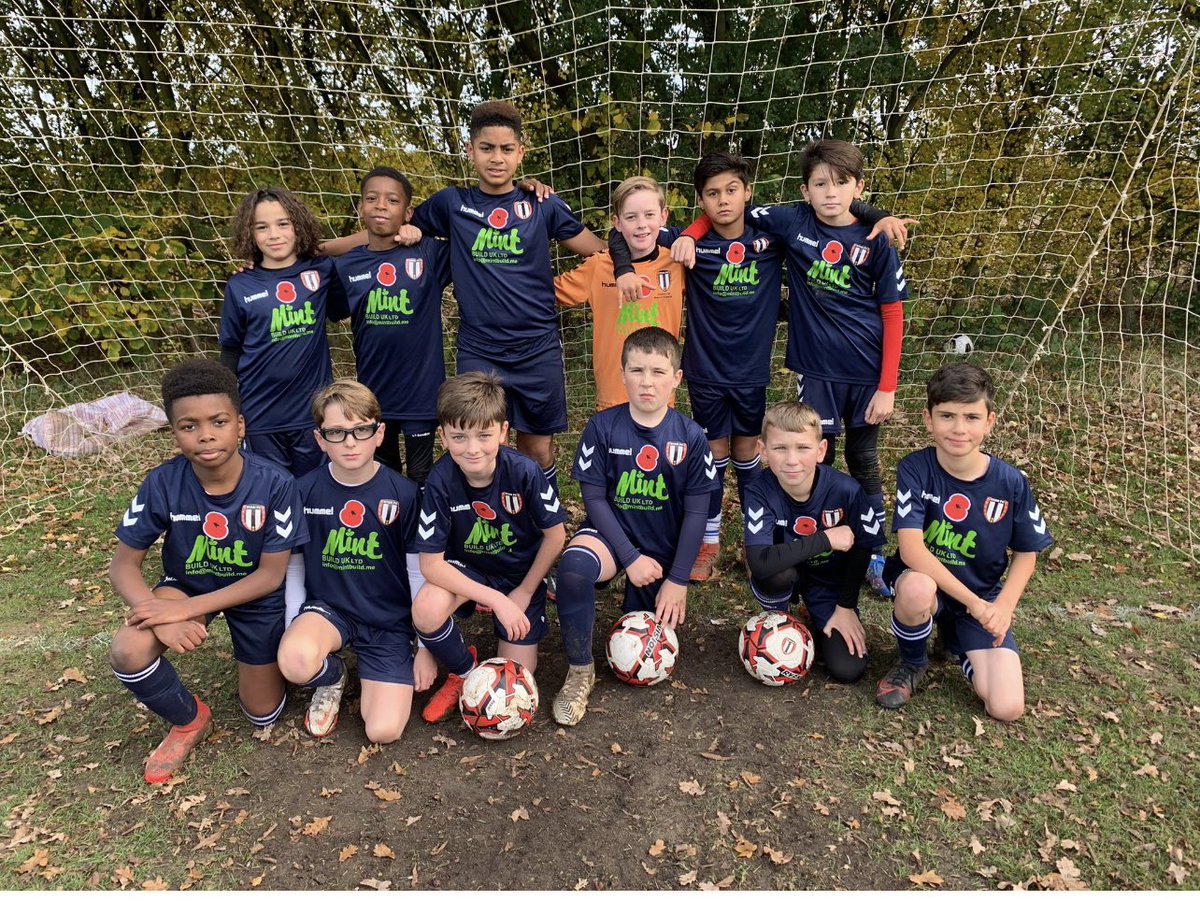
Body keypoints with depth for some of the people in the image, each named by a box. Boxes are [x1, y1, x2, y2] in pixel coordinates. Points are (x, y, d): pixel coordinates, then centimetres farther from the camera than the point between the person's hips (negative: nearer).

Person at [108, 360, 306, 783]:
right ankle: (190, 720, 2)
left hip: (255, 594, -1)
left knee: (263, 716, 5)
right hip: (188, 584, 2)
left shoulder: (275, 484, -29)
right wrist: (157, 614, -32)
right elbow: (123, 564, -13)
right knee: (127, 652, -30)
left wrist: (186, 609, -29)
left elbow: (270, 576, -22)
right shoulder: (162, 484, -23)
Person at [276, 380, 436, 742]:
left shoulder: (404, 493, -11)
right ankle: (331, 676, 5)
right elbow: (293, 566, 5)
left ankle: (370, 679, 21)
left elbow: (419, 572, -4)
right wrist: (293, 629, 2)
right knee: (295, 662, -33)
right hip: (327, 606, 1)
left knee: (384, 730, -14)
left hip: (389, 618, -1)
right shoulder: (304, 491, -7)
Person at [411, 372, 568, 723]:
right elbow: (431, 563, -22)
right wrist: (496, 600, -27)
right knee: (427, 610, -32)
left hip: (522, 575, 0)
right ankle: (464, 672, 0)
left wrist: (523, 595, -8)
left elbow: (555, 535, -12)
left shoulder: (524, 472, -27)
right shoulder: (441, 480, -26)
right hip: (467, 572, 0)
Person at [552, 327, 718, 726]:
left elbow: (695, 511, -5)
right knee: (574, 566, -36)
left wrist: (677, 580, -8)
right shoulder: (602, 427, -11)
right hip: (611, 532, -1)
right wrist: (631, 558, -15)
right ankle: (580, 671, -14)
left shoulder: (690, 437, -9)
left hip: (665, 547, 2)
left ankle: (639, 601, 38)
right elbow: (595, 498, -8)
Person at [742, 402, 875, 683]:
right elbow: (760, 562, -40)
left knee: (848, 669, -12)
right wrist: (826, 539, -36)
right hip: (785, 577, 0)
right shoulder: (758, 493, -28)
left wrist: (846, 606, -4)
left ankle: (817, 619, 19)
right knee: (774, 573, -36)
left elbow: (859, 549, -7)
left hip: (830, 582, 0)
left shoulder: (846, 490, -24)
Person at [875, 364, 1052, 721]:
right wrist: (973, 602, -27)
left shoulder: (1010, 483, -10)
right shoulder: (915, 469, -18)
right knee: (917, 590, -40)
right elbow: (911, 549, -25)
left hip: (984, 599, 2)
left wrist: (1003, 606, -12)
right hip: (927, 581, -2)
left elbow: (1026, 553, 3)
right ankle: (912, 662, -4)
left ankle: (957, 640, 22)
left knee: (1007, 708, -12)